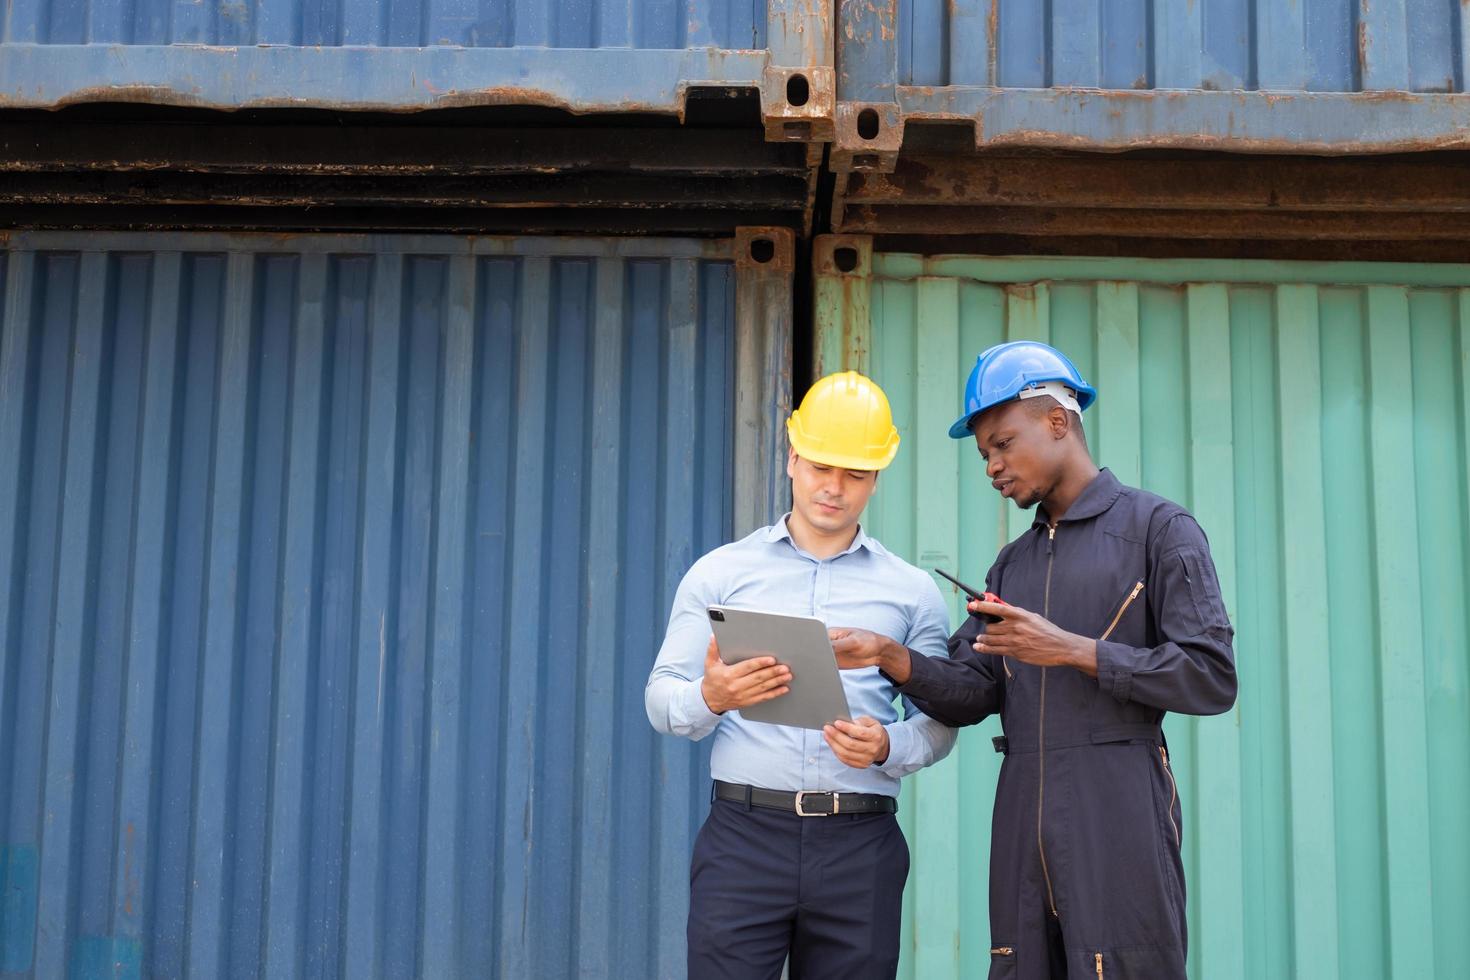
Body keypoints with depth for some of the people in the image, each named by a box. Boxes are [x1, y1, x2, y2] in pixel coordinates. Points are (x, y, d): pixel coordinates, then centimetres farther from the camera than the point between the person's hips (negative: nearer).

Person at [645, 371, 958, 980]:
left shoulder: (913, 591, 11)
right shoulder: (719, 573, 8)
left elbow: (939, 720, 7)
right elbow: (661, 701, 4)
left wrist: (888, 747, -14)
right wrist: (712, 697, -17)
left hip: (861, 844, 1)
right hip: (743, 836, -1)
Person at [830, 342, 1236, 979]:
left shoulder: (1158, 528, 1)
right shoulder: (1012, 564, 20)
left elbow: (1211, 678, -8)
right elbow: (971, 695, 12)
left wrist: (1072, 650, -12)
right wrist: (891, 657, -6)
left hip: (1118, 813, -5)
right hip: (1022, 818, 6)